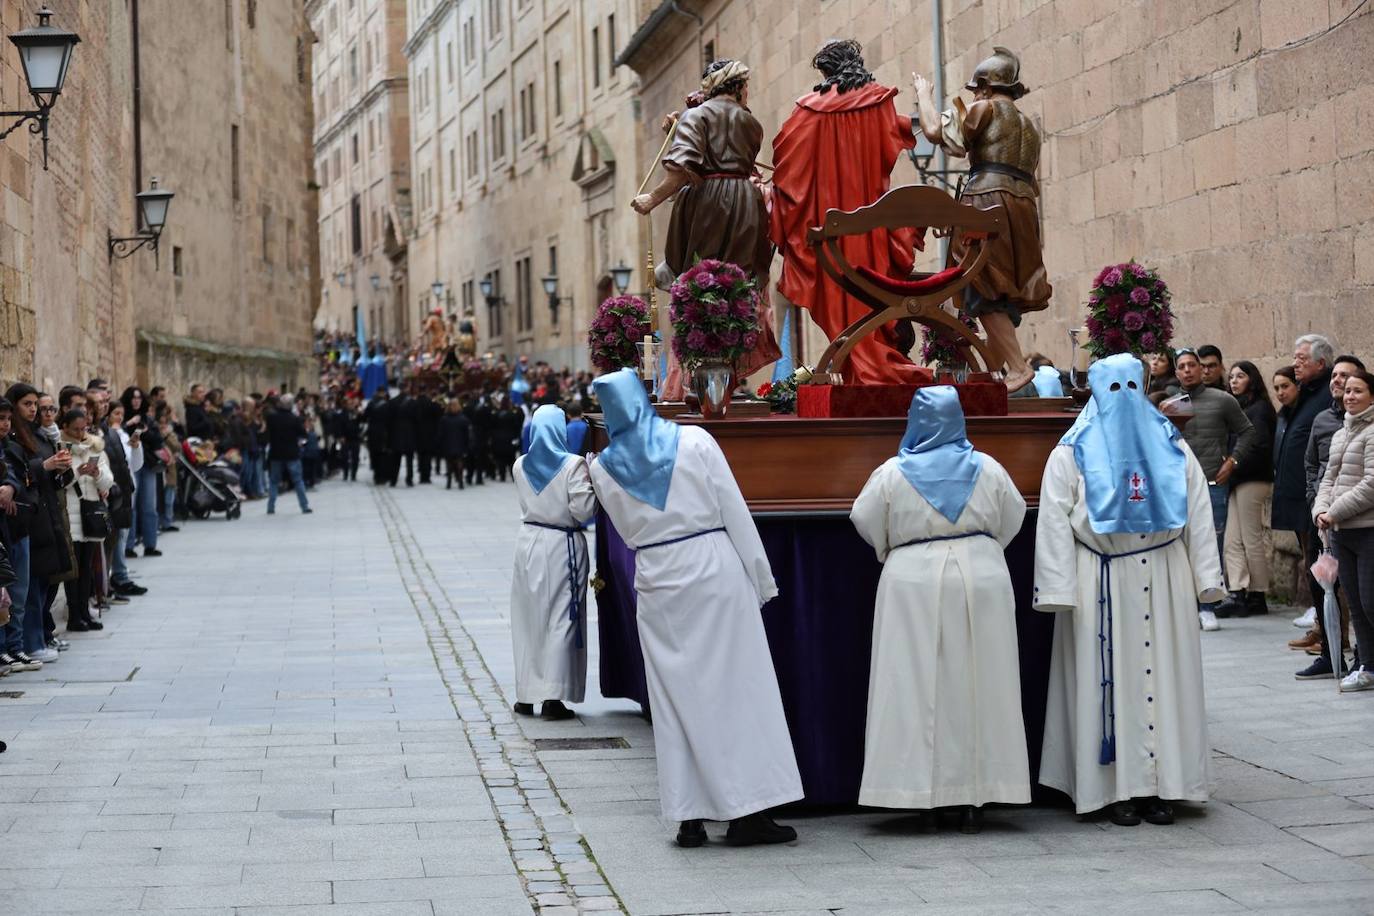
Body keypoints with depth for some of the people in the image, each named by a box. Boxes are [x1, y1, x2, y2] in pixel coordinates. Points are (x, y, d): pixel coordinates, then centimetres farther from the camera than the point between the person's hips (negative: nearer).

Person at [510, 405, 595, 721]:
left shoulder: (520, 466, 1)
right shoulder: (573, 465, -14)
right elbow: (583, 511, -15)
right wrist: (590, 479, -3)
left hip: (529, 544, 4)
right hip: (563, 546, -4)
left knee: (528, 618, 12)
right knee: (560, 620, 1)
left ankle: (526, 695, 16)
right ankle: (553, 696, -3)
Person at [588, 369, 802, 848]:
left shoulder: (605, 467, 2)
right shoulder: (694, 441, -4)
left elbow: (627, 530, 11)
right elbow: (735, 511, -4)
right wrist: (760, 576, 2)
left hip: (658, 583, 2)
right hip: (716, 570, -2)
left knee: (677, 698, 7)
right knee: (737, 686, 3)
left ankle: (690, 816, 7)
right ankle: (747, 811, 3)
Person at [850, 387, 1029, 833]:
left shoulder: (892, 474, -4)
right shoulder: (987, 469, 1)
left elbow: (865, 521, 3)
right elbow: (1013, 517, 10)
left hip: (913, 585, -1)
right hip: (981, 580, 2)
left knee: (920, 687, 2)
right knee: (977, 684, 6)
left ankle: (926, 799, 1)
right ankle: (976, 798, 7)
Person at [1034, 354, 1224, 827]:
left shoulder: (1172, 447, 11)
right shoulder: (1072, 453, 3)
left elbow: (1198, 514, 9)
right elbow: (1054, 522, -3)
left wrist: (1206, 579, 2)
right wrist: (1059, 590, -11)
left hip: (1163, 582, 2)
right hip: (1102, 587, -2)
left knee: (1162, 676, 2)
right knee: (1110, 681, -2)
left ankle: (1161, 786, 7)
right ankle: (1117, 790, 3)